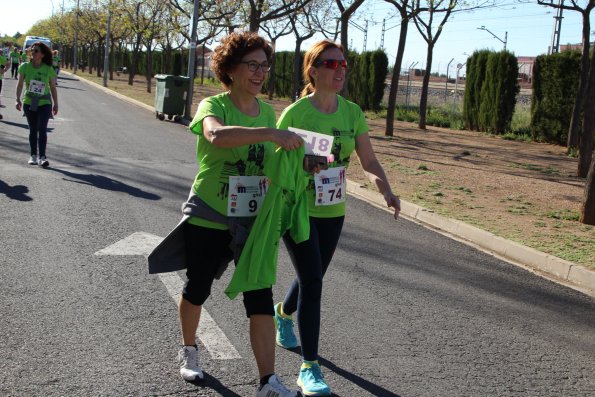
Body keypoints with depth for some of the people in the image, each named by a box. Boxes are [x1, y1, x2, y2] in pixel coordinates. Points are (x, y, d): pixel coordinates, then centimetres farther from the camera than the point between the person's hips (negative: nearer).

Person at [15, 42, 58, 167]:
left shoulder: (48, 69, -6)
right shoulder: (25, 67, -4)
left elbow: (53, 87, 2)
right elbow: (20, 84, 3)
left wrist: (55, 104, 4)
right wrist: (18, 100, -3)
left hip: (44, 103, -2)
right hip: (29, 103, 2)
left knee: (42, 129, -11)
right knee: (33, 130, 10)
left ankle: (42, 157, -10)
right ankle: (33, 155, 20)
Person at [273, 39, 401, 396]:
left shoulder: (352, 113, -1)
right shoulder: (295, 113, -14)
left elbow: (369, 161, 0)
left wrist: (387, 191, -16)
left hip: (333, 212, 5)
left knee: (313, 279, 19)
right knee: (312, 282, -11)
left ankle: (283, 314, 53)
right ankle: (310, 367, 1)